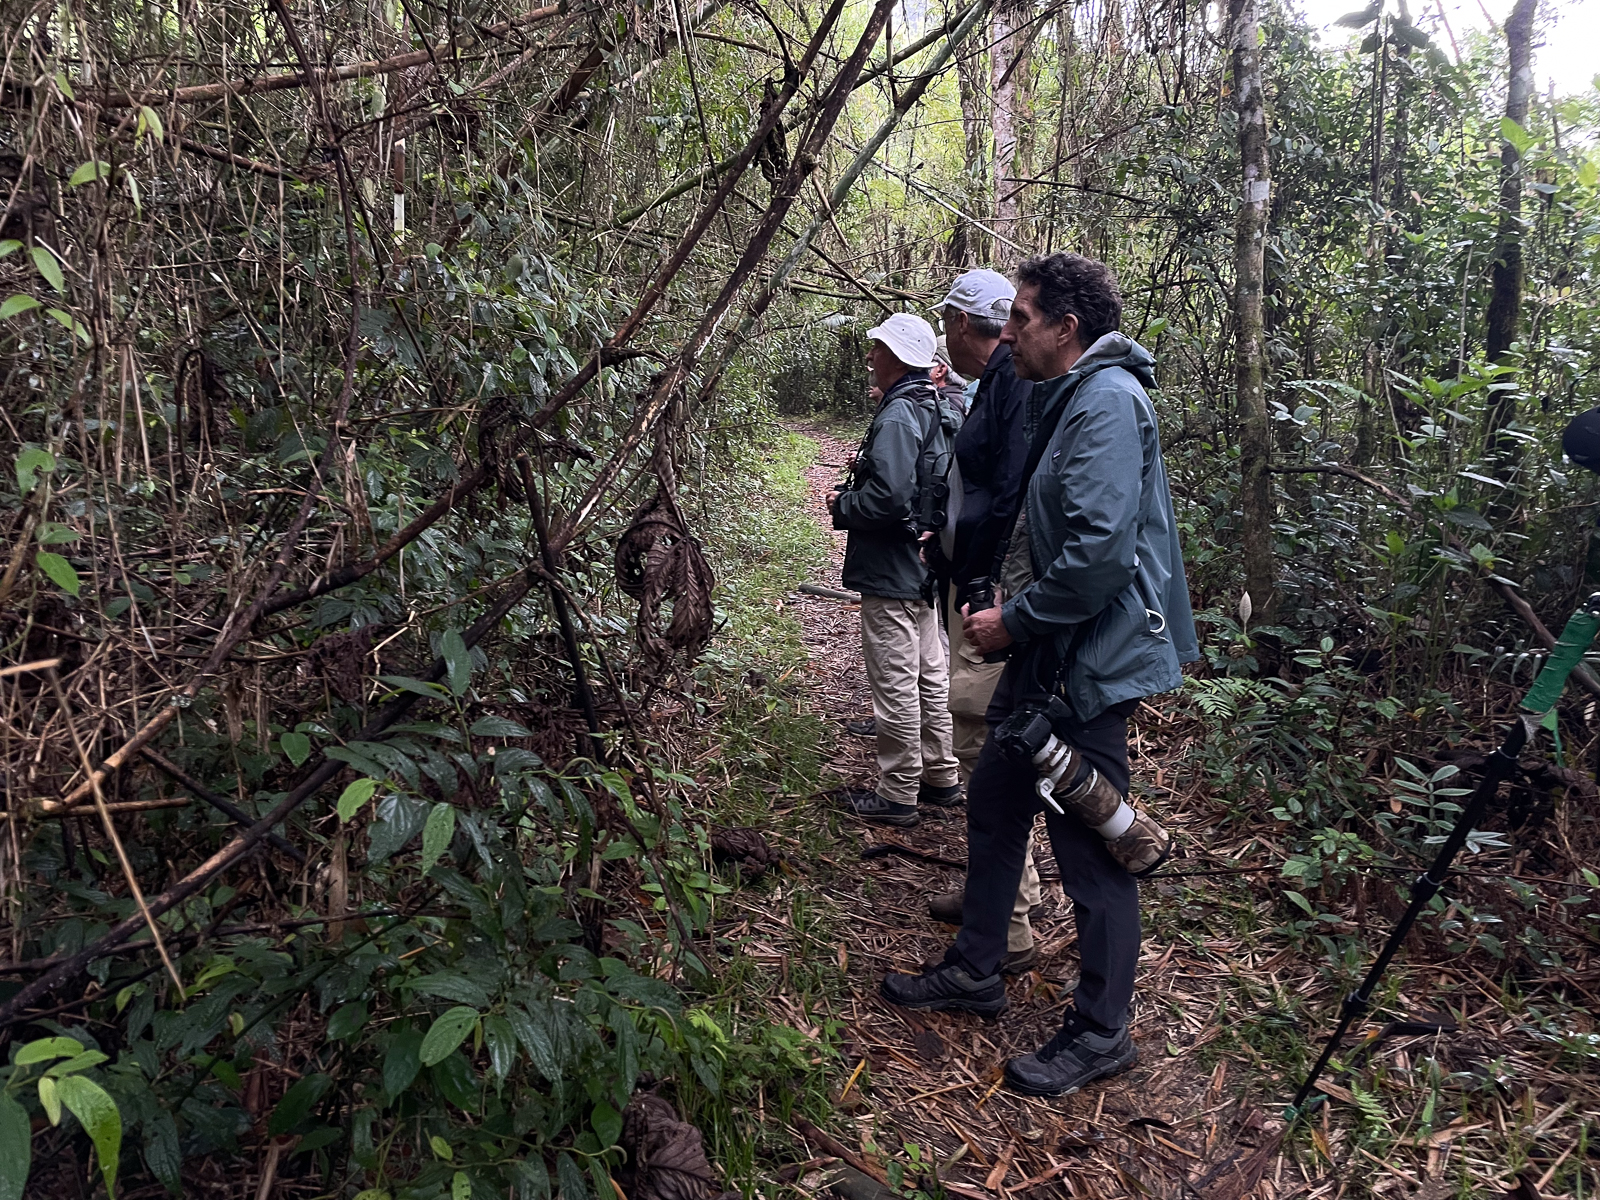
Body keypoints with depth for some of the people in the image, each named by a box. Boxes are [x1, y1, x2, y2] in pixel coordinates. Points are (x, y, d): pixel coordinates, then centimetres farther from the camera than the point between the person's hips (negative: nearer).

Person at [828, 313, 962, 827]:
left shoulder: (898, 415, -20)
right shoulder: (932, 406, 11)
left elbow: (888, 496, -29)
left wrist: (842, 506, -12)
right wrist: (865, 465, 12)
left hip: (891, 572, -10)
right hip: (923, 567, 10)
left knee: (895, 684, -1)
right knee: (930, 674, 17)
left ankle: (898, 794, 9)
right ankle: (940, 776, 29)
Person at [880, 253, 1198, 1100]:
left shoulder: (1108, 400, -18)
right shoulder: (1065, 397, 15)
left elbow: (1101, 547, -27)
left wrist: (1014, 621, -19)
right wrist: (1004, 612, 12)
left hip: (1091, 659, -11)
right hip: (1046, 654, 11)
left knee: (1090, 845, 1)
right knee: (995, 802, 19)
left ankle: (1101, 1031, 19)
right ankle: (975, 970, 36)